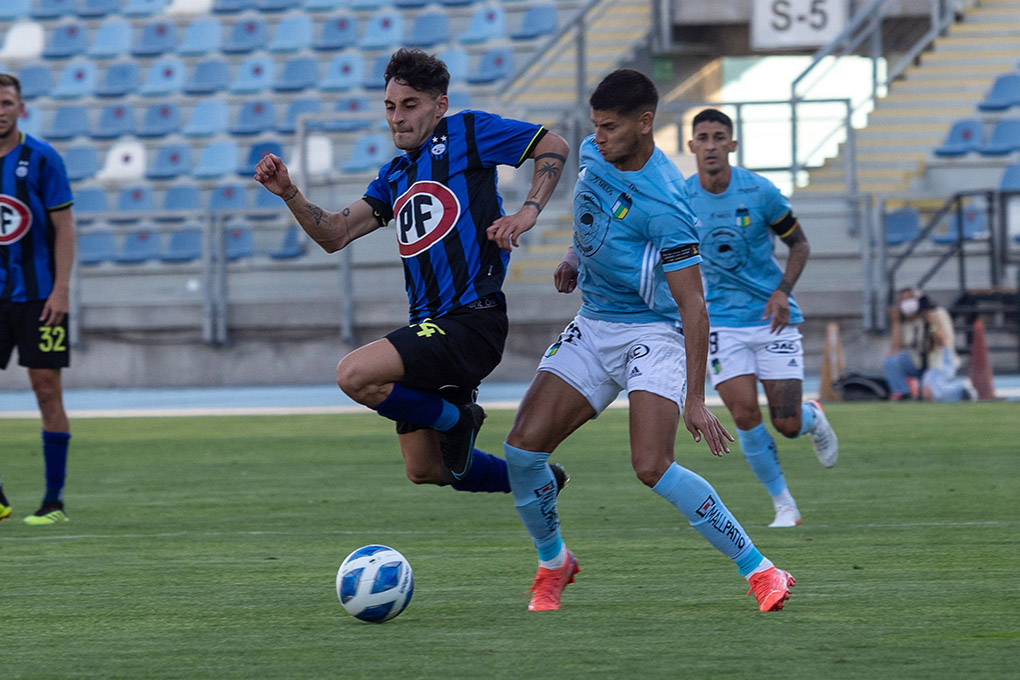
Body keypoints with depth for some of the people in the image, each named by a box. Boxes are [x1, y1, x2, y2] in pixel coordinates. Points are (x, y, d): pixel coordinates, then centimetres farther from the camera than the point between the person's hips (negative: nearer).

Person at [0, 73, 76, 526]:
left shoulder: (41, 159, -4)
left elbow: (64, 227, -4)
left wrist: (61, 288, -13)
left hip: (39, 296, -4)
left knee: (47, 388, -3)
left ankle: (54, 501, 2)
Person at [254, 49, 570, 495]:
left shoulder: (466, 132, 0)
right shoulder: (395, 175, 19)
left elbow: (553, 146, 1)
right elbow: (335, 235, 12)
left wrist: (528, 212, -12)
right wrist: (289, 194, -2)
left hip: (472, 319, -9)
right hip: (431, 324, 9)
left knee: (355, 375, -25)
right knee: (424, 470, 12)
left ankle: (456, 418, -2)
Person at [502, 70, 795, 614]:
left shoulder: (662, 205, -24)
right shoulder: (593, 155, -1)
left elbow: (693, 306, -23)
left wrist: (695, 399, -25)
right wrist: (573, 258, 7)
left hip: (652, 332, -7)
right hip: (593, 325, 7)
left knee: (652, 466, -24)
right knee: (523, 446, -6)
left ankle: (759, 571, -13)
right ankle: (553, 563, 19)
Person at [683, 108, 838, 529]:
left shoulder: (759, 192, -10)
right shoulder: (681, 200, -5)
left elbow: (799, 245, 2)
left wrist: (783, 290, -13)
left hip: (773, 320, -1)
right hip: (722, 324, 1)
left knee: (787, 425, -5)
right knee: (745, 415, -16)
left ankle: (813, 418, 34)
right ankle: (783, 505, 3)